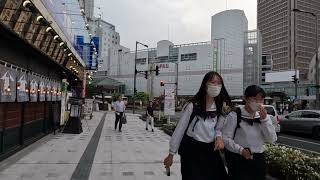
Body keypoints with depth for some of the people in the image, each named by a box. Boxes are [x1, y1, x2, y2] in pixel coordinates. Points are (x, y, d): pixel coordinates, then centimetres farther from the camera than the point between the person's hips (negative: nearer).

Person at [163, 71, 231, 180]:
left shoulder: (220, 107, -2)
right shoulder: (193, 105, -17)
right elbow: (180, 130, -10)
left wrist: (218, 137, -11)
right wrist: (171, 154, -6)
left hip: (211, 150, 5)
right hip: (191, 150, -5)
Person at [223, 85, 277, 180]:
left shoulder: (264, 116, 5)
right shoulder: (235, 115, -11)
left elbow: (272, 140, -4)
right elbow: (225, 138, -14)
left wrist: (264, 119, -13)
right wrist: (240, 150, -25)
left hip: (259, 160, 5)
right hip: (238, 159, -5)